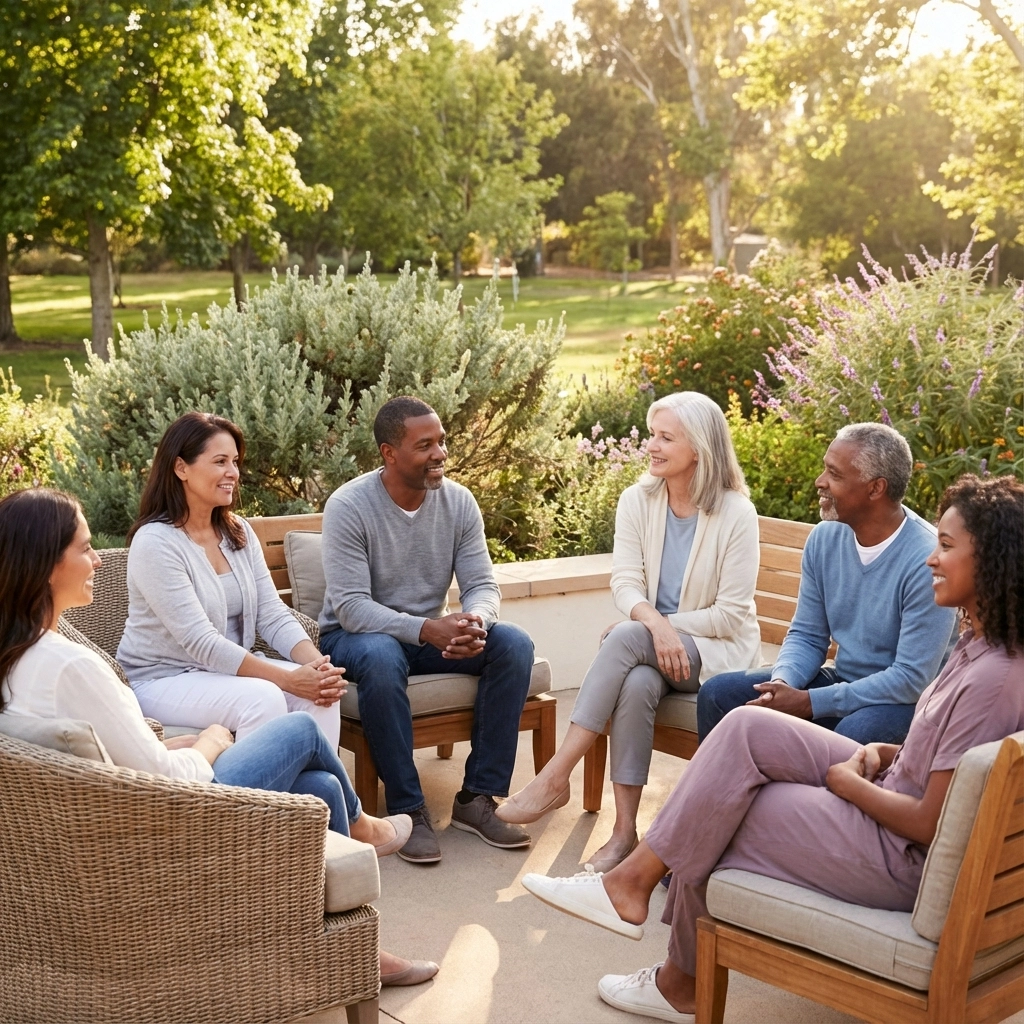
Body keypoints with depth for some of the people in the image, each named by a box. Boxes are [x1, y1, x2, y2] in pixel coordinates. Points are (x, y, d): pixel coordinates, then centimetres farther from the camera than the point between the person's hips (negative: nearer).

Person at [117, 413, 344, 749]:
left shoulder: (239, 532, 6)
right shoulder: (154, 542, -17)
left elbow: (273, 616, 0)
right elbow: (201, 643, -23)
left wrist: (318, 664, -20)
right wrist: (289, 679, -29)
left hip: (229, 668, 7)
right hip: (163, 679, -6)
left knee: (320, 692, -18)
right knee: (263, 699, -31)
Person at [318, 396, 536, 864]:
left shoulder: (458, 501, -3)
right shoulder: (347, 507, -18)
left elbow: (482, 584, -5)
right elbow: (351, 607, -24)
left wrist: (474, 622, -31)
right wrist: (425, 630, -39)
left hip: (433, 631, 5)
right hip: (355, 634, -5)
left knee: (514, 644, -20)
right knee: (381, 658, -40)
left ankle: (477, 797, -15)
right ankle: (407, 810, -26)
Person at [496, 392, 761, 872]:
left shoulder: (736, 514, -11)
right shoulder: (638, 500, 1)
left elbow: (730, 614, -12)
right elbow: (625, 581, -6)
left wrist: (656, 627, -16)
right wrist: (656, 623, -28)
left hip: (718, 651, -3)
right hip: (650, 641, 3)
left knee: (626, 637, -33)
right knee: (636, 684, -34)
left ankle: (555, 777, -31)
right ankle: (624, 831, -29)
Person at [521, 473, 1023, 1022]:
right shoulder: (980, 642, 3)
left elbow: (930, 825, -25)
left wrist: (847, 780, -11)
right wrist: (887, 753, 1)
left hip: (904, 861, -9)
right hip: (892, 795, 9)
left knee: (714, 820, -1)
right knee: (747, 727, -2)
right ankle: (636, 876, 0)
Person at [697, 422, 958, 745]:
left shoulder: (926, 560, -22)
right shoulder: (824, 539, 0)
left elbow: (912, 679, -24)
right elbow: (806, 635, 8)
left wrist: (809, 703, -26)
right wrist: (783, 684, -15)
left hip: (909, 698, -6)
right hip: (843, 682, 7)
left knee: (854, 733, -39)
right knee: (717, 694, -5)